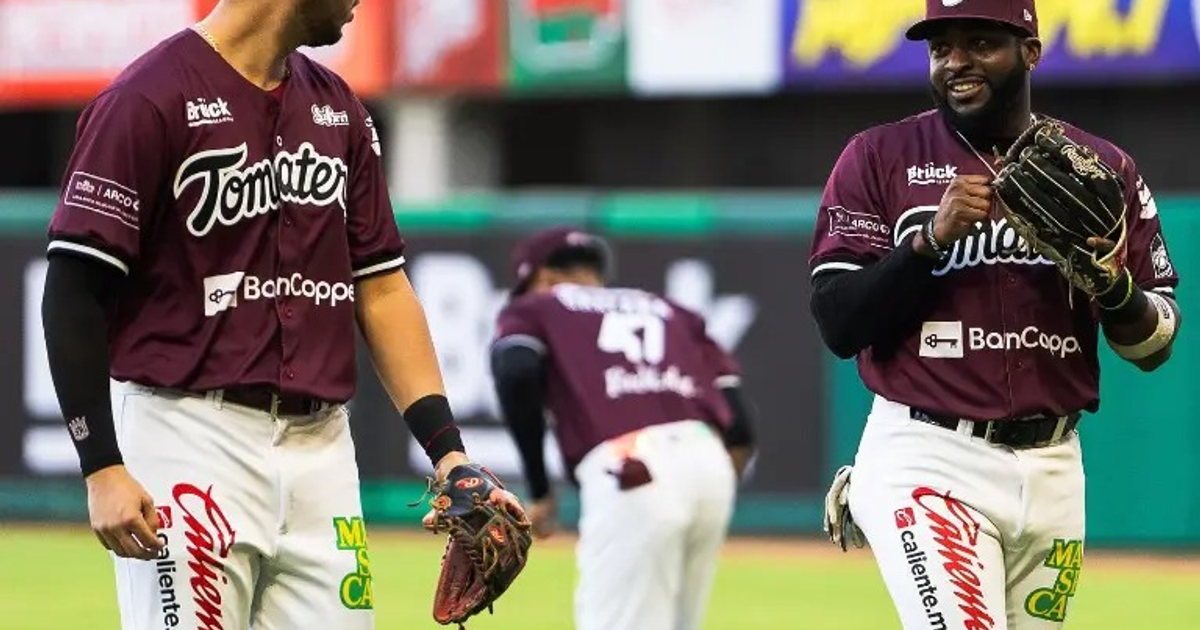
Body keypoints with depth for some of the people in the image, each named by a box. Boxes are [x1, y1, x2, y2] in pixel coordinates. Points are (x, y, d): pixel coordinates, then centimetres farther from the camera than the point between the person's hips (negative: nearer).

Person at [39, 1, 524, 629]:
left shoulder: (338, 108, 14)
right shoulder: (150, 99, -9)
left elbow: (381, 288, 16)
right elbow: (73, 293, -11)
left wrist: (446, 450, 5)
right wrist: (102, 469, -17)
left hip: (321, 445, 7)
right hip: (190, 441, -7)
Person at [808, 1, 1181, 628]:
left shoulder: (1103, 168, 8)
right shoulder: (880, 158, 1)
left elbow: (1155, 346, 8)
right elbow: (838, 324, -6)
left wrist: (1111, 282, -13)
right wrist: (932, 238, -18)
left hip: (1054, 471, 4)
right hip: (926, 461, -4)